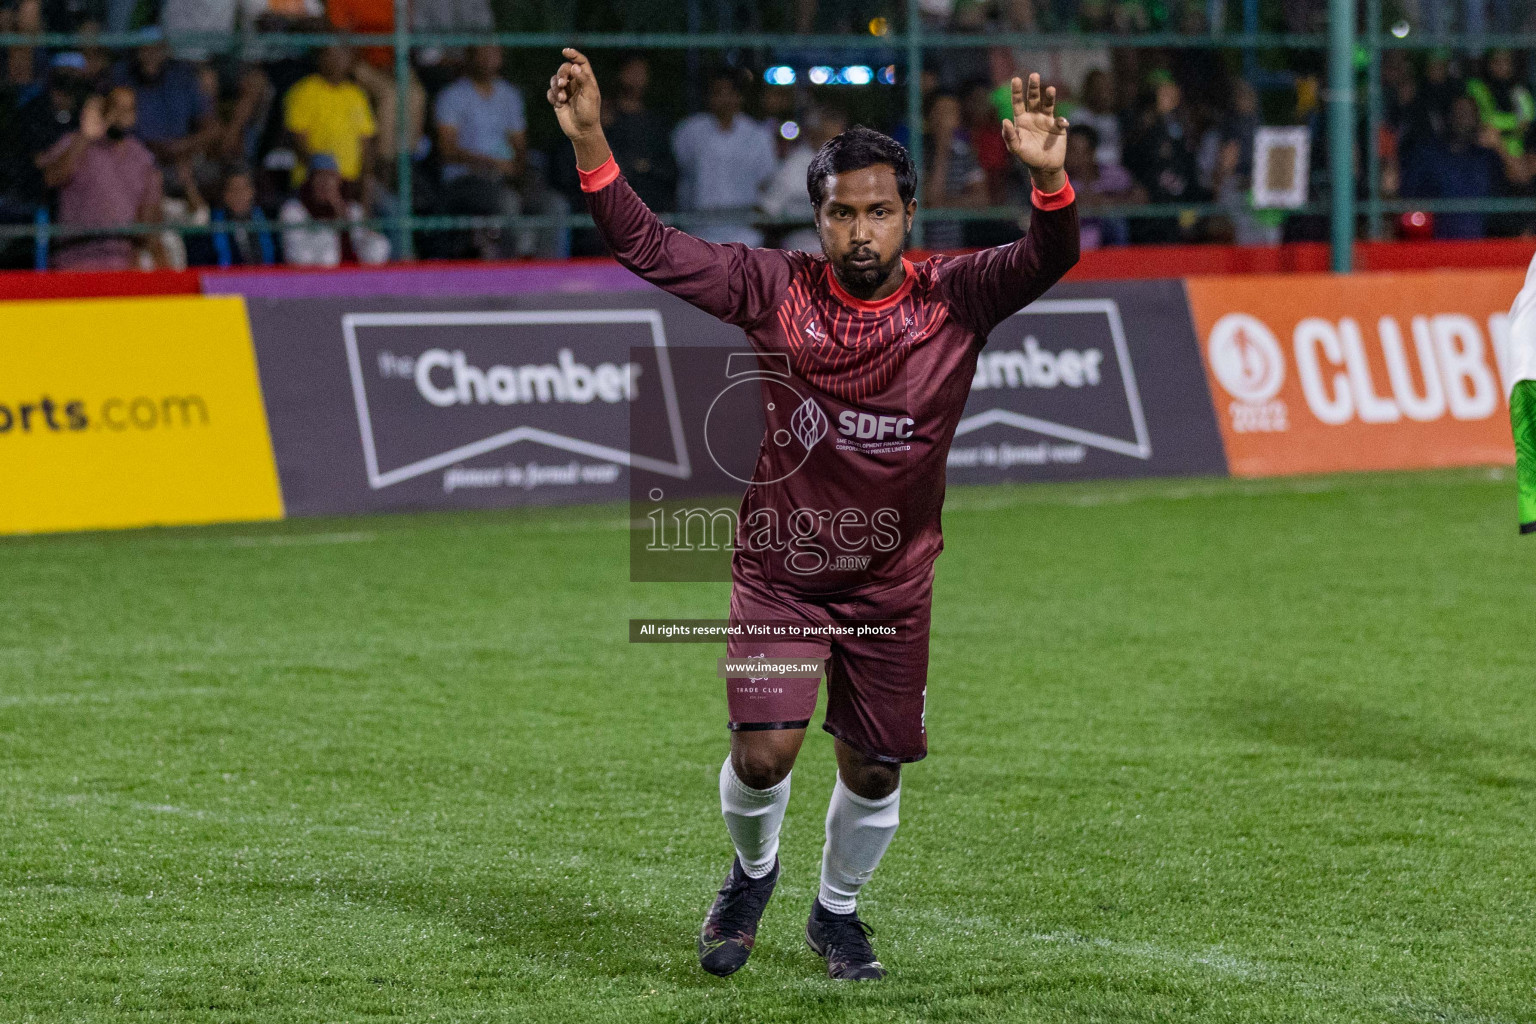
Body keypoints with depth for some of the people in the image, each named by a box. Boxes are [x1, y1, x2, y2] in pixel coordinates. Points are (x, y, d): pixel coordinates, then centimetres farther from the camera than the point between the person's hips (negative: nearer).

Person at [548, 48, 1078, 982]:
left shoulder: (955, 300, -8)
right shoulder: (776, 289, -7)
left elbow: (1047, 260, -23)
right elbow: (649, 248, -7)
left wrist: (1049, 180, -44)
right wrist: (591, 142, -19)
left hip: (891, 585, 1)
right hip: (780, 571, -1)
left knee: (875, 772, 8)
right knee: (763, 752, -13)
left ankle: (838, 912, 36)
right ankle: (753, 873, 21)